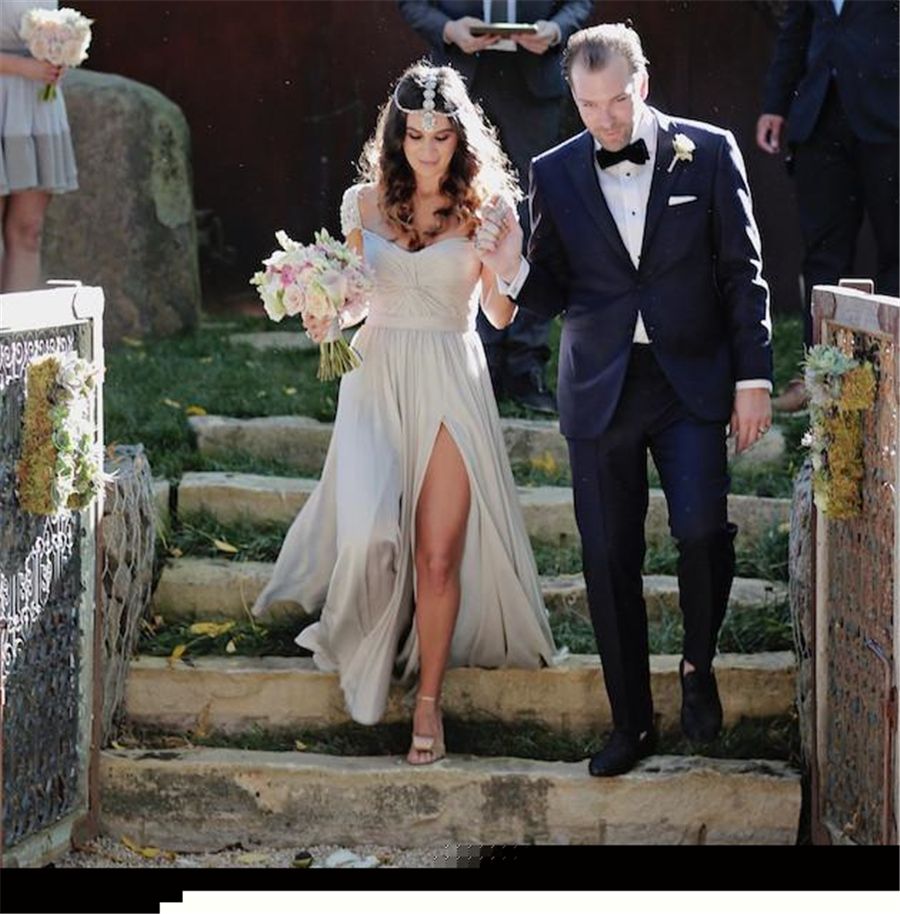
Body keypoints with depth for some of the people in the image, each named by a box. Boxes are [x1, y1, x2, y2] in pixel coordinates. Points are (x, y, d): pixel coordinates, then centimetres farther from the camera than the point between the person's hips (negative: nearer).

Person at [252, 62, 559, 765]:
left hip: (450, 383, -1)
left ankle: (429, 701, 11)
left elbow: (501, 314, -3)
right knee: (368, 534, -16)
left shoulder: (481, 209, 0)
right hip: (377, 374, 1)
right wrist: (327, 319, -5)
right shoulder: (365, 202, 6)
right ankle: (363, 641, 18)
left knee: (440, 552, -4)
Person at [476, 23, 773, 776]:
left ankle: (698, 665, 11)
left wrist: (754, 377, -4)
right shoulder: (555, 174, 4)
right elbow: (554, 293, 7)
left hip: (690, 381, -2)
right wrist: (512, 270, -14)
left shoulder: (708, 154, -1)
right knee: (610, 559, 5)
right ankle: (631, 724, 19)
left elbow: (743, 274, 1)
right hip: (600, 390, 2)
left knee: (702, 529, -18)